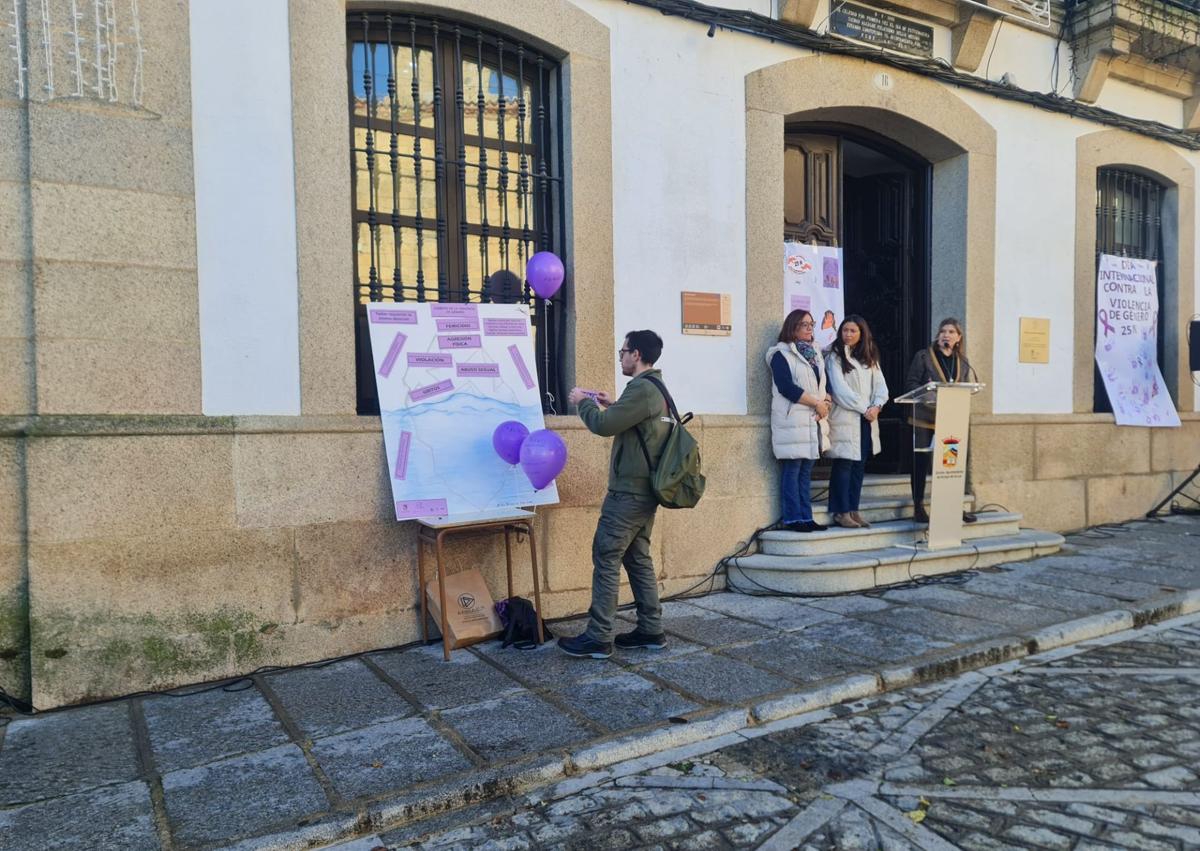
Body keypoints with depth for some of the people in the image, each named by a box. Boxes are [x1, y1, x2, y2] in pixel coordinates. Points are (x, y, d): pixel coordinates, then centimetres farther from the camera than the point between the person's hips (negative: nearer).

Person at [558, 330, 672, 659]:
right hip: (644, 490, 10)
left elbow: (604, 425, -19)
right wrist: (612, 406, 16)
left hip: (629, 492, -10)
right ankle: (651, 630, 19)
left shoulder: (642, 389, -18)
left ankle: (598, 638, 1)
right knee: (638, 558, 14)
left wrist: (582, 402, -3)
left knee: (606, 559, -4)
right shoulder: (655, 388, 14)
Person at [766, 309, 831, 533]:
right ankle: (792, 519, 0)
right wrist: (817, 403, -13)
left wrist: (825, 403, -2)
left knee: (806, 471, 9)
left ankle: (806, 517, 13)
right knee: (792, 471, -5)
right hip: (792, 421, -7)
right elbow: (786, 387, -15)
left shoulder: (815, 353, 19)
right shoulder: (782, 354, -4)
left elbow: (824, 384, 20)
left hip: (814, 422, 7)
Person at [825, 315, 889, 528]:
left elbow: (880, 385, 10)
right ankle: (841, 512, -1)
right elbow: (840, 389, -11)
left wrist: (876, 406, -8)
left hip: (867, 420, 6)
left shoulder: (870, 358, 17)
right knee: (844, 464, -6)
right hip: (845, 418, -6)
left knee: (859, 465, 7)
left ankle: (853, 510, 13)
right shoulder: (835, 357, -2)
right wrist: (864, 408, -12)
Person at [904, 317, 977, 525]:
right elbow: (910, 383, -5)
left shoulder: (963, 363, 13)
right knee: (921, 461, 1)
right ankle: (918, 507, 9)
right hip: (924, 417, -4)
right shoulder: (923, 356, 0)